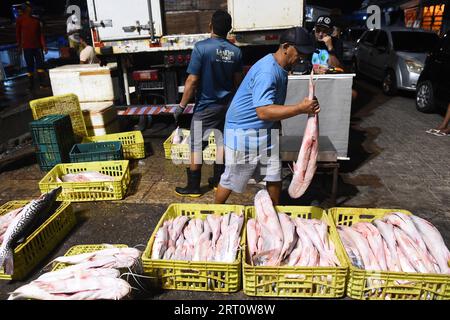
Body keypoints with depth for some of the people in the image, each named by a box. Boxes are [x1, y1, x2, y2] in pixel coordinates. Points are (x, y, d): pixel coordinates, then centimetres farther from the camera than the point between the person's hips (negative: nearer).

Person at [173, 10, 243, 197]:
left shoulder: (201, 47, -15)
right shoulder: (236, 51, -1)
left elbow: (192, 80, -17)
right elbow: (238, 81, 6)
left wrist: (181, 106, -8)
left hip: (205, 107, -5)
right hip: (227, 106, 5)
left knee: (196, 146, 5)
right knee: (222, 142, 16)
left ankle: (193, 187, 13)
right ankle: (218, 181, 27)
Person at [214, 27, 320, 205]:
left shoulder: (281, 68, 7)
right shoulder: (267, 71, -25)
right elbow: (263, 111, -34)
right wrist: (300, 108, -34)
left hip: (266, 131, 9)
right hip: (243, 132, -9)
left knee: (274, 176, 12)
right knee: (232, 179, 6)